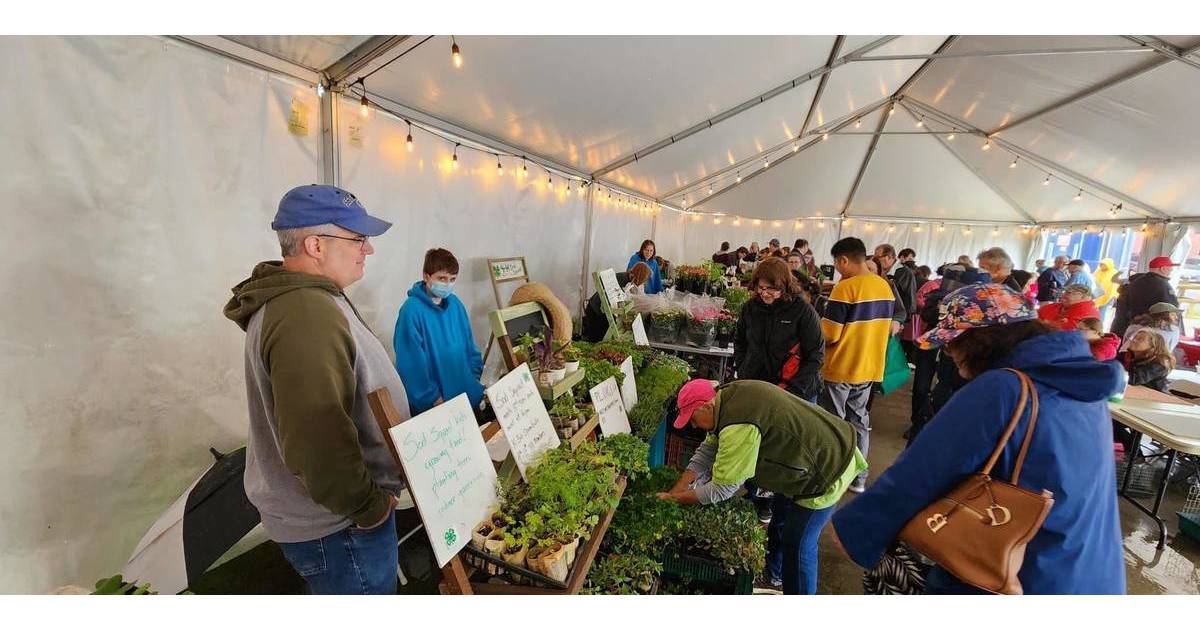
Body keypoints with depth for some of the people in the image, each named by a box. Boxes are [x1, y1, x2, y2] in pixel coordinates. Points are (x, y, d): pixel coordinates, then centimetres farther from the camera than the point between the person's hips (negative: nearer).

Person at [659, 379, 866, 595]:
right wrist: (674, 491, -2)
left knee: (798, 545, 0)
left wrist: (676, 499, -12)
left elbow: (723, 488, -25)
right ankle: (773, 571, 47)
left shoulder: (739, 426, -35)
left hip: (827, 471, -10)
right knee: (780, 515, 25)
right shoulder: (728, 395, -6)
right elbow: (707, 451, 1)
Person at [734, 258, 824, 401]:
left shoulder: (803, 310, -12)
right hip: (753, 386, 3)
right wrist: (742, 372, 5)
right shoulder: (751, 307, 0)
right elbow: (739, 341, 15)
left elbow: (815, 355, -9)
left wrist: (792, 388, -15)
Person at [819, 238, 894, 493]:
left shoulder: (845, 288, -20)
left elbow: (829, 334, -21)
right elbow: (881, 326, 13)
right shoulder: (885, 286, 4)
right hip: (870, 367, 7)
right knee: (859, 421, 17)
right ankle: (858, 477, 27)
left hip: (840, 369, -7)